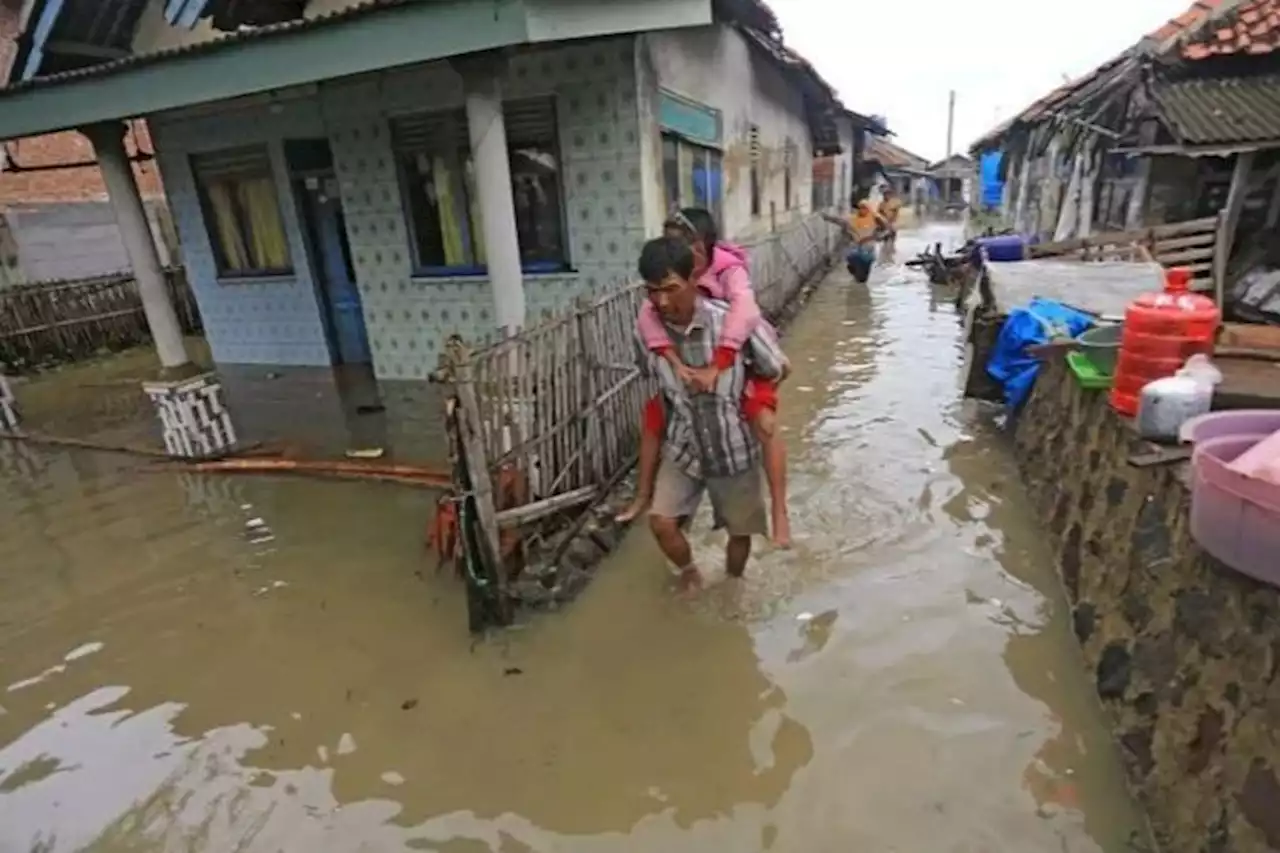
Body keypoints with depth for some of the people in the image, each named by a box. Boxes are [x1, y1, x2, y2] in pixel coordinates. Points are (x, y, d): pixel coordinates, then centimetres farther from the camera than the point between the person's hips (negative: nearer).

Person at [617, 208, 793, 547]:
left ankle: (779, 511, -13)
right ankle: (643, 495, 20)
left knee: (765, 422, -27)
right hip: (692, 365, 5)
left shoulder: (729, 271, -27)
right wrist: (676, 363, -43)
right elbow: (647, 317, -28)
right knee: (653, 415, 3)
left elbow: (745, 313, -47)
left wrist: (715, 368, -54)